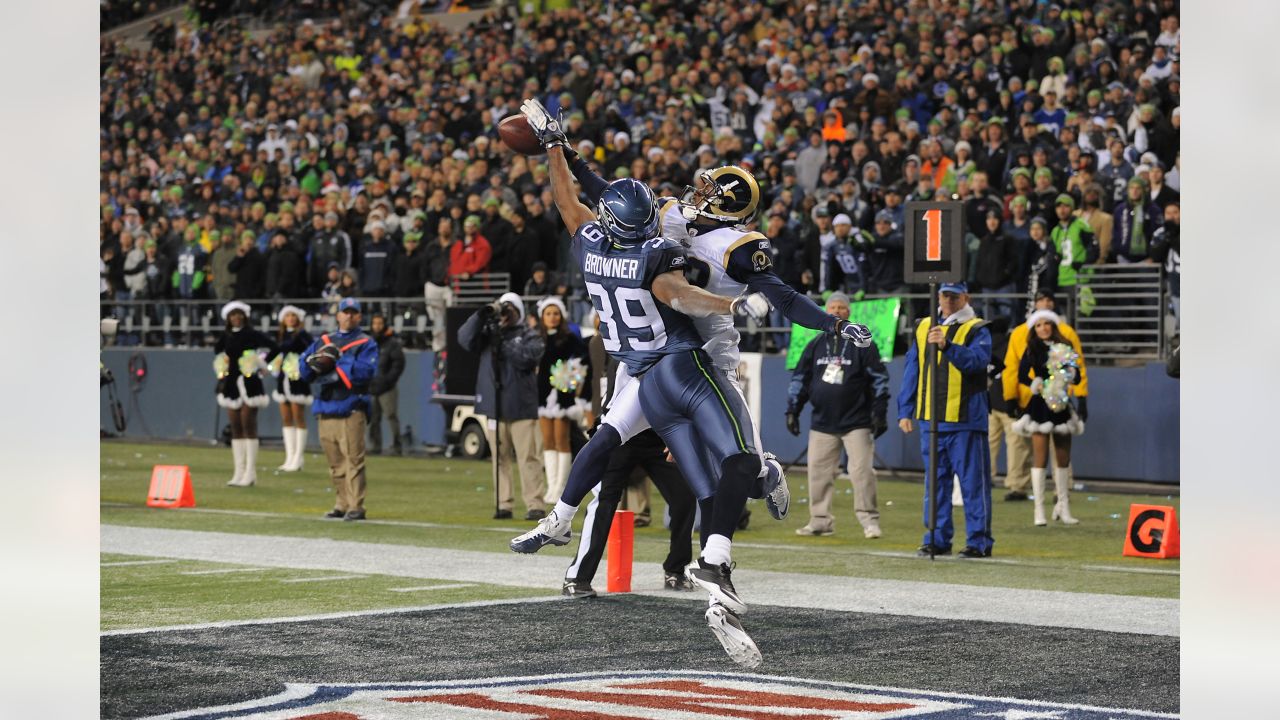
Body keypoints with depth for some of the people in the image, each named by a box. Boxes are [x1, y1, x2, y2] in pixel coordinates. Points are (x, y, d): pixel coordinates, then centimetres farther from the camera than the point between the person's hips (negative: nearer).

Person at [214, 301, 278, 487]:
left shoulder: (252, 335, -6)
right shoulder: (226, 337, 9)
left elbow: (274, 348, -11)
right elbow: (218, 350, 30)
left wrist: (260, 363, -9)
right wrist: (220, 366, 17)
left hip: (249, 383, -6)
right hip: (231, 385, 6)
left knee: (248, 426, -6)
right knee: (235, 428, 6)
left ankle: (250, 472, -4)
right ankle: (239, 472, 10)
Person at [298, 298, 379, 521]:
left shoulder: (366, 344, 6)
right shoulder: (323, 342, 22)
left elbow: (365, 371, -11)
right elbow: (304, 372, 15)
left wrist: (337, 361, -10)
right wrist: (314, 362, -7)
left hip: (351, 408, -5)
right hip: (326, 408, 5)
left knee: (353, 459, -12)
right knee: (335, 462, 6)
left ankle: (356, 507, -13)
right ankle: (341, 505, 12)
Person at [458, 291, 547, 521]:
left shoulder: (529, 336, 5)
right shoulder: (489, 332, 15)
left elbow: (527, 356, -13)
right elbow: (465, 338, -1)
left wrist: (503, 345, -13)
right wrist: (481, 315, -10)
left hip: (521, 406, -3)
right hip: (494, 405, 3)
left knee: (527, 456, -8)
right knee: (500, 457, 6)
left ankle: (535, 504, -8)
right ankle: (504, 504, 10)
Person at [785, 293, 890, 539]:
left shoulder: (862, 343, 1)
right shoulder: (815, 345, 12)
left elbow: (879, 379, -1)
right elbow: (799, 379, 15)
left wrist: (880, 412, -7)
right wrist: (792, 410, 7)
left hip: (856, 422, -4)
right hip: (822, 423, 4)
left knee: (861, 470, -9)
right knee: (818, 472, 3)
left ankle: (869, 520, -3)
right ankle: (820, 520, 11)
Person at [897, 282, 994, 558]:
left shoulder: (977, 330, 1)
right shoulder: (923, 328, 15)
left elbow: (977, 359, -19)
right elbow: (911, 372, 17)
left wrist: (947, 346, -34)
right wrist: (905, 411, 11)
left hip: (966, 420, -5)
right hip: (930, 420, 5)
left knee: (973, 481, -3)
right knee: (935, 482, 8)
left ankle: (979, 541, 1)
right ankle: (937, 539, 13)